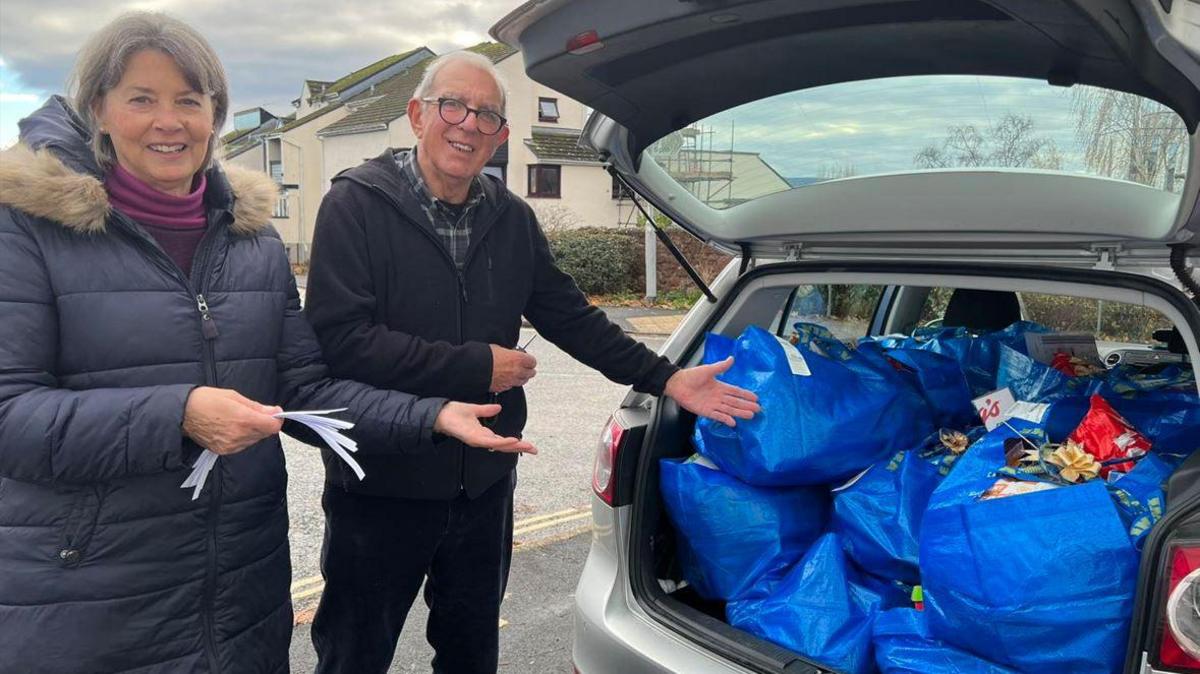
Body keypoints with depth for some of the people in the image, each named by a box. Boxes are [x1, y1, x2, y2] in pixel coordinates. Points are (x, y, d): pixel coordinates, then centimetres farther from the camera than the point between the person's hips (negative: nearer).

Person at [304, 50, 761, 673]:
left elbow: (570, 316, 9)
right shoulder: (357, 204, -13)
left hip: (485, 483, 5)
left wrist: (667, 379, 2)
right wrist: (476, 366, -21)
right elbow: (340, 338, -23)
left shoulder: (512, 219, 4)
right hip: (381, 487, -4)